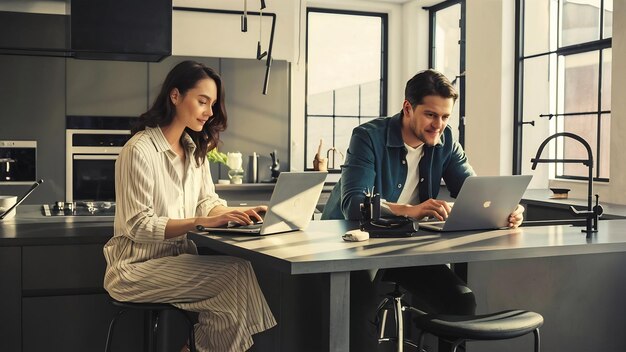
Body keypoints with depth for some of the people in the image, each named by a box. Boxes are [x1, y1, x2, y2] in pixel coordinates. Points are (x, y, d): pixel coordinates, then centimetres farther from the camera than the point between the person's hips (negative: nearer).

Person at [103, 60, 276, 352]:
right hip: (138, 267, -7)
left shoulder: (194, 149, 11)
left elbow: (207, 203, 12)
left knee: (238, 271, -22)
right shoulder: (140, 150, -15)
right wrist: (201, 222, -27)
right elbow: (139, 226, -18)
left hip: (178, 259, 7)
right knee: (235, 273, -25)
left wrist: (240, 213, -9)